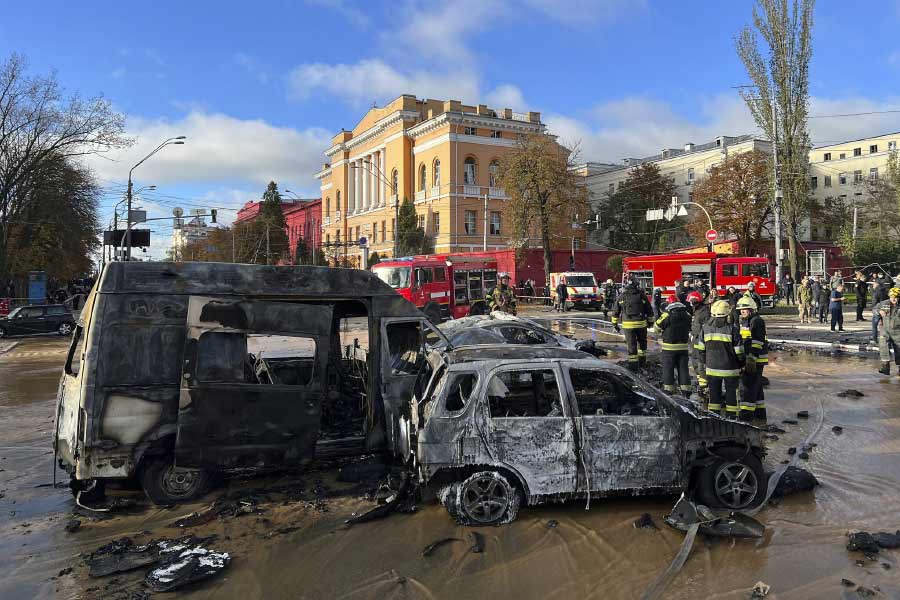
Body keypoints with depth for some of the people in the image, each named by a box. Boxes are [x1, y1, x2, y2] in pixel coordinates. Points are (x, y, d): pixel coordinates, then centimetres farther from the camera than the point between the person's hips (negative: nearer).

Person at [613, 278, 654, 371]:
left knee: (631, 345, 3)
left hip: (627, 324, 0)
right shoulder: (642, 296, 1)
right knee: (642, 342, 21)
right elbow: (649, 311, 6)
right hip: (641, 323, 1)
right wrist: (651, 321, 18)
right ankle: (642, 361, 28)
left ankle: (633, 363, 1)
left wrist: (615, 323, 16)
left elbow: (616, 312, 7)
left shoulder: (621, 297, 3)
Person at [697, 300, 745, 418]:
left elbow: (701, 348, 5)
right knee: (731, 393, 9)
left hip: (712, 367, 3)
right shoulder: (732, 329, -12)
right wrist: (741, 365, 6)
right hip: (730, 368, -3)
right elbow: (739, 351, -9)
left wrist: (704, 362, 18)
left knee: (714, 393, 11)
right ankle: (731, 417, 14)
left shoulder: (705, 328, -2)